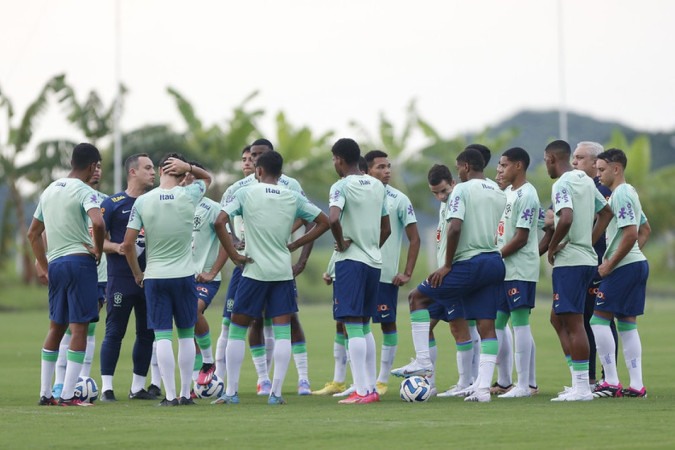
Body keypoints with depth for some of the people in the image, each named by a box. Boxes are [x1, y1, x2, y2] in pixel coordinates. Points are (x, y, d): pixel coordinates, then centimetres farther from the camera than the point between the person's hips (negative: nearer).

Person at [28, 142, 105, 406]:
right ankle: (67, 395, -8)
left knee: (56, 327, 16)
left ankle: (45, 394, 17)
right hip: (80, 261, -7)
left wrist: (43, 265, 24)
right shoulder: (84, 191, -8)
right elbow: (98, 223, -27)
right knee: (79, 329, -4)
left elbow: (33, 233, 21)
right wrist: (98, 250, -10)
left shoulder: (49, 191, 16)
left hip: (55, 264, 7)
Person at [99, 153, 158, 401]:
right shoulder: (112, 204, -2)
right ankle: (107, 387, 1)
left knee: (147, 333, 7)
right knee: (114, 332, -3)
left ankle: (138, 387, 16)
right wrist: (116, 247, -21)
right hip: (121, 279, -5)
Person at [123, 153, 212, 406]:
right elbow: (207, 178, 18)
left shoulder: (142, 202, -6)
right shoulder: (189, 196, -5)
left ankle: (170, 395, -4)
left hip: (154, 277, -1)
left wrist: (137, 273, 9)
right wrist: (188, 167, -2)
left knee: (162, 337, 0)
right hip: (184, 276, 1)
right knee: (186, 335, 11)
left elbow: (128, 244, -6)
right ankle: (186, 393, 14)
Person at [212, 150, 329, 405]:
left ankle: (231, 392, 8)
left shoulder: (246, 193, -3)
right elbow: (323, 222, 9)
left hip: (254, 271, -2)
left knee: (237, 330, 8)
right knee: (282, 331, 4)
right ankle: (276, 392, -2)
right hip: (283, 273, 2)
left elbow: (219, 222, -14)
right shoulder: (293, 198, 5)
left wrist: (234, 255, -7)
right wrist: (294, 245, 9)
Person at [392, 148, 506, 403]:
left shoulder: (462, 190, -6)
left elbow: (455, 228, -17)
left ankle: (422, 361, 2)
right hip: (495, 263, 7)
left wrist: (447, 265, -10)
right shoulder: (500, 194, 15)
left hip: (469, 263, -7)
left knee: (417, 297, 8)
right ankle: (483, 387, -3)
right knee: (487, 326, 4)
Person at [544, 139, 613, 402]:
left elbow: (566, 219, -28)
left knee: (573, 323, -7)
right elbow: (606, 212, 24)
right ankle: (578, 380, 15)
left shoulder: (562, 185, -13)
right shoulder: (586, 181, 15)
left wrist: (552, 247, -14)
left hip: (569, 261, -9)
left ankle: (582, 387, -6)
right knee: (558, 318, 17)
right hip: (587, 257, 9)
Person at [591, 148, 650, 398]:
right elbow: (644, 229, 28)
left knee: (599, 319, -7)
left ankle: (611, 382, -9)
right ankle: (636, 385, 6)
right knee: (627, 323, 9)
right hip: (638, 263, 10)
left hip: (624, 266, -10)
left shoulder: (621, 194, -14)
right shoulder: (630, 192, 18)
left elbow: (630, 234, -22)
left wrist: (610, 265, -16)